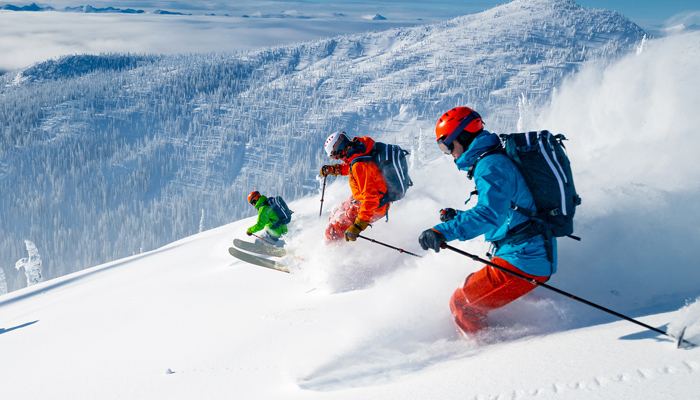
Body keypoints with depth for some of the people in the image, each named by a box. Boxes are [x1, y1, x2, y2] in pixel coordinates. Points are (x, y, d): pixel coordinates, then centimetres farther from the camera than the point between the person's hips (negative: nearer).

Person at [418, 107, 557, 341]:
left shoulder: (490, 166, -16)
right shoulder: (499, 159, 18)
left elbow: (490, 214, -33)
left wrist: (445, 231, -40)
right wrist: (458, 217, 27)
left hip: (522, 260, -11)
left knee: (462, 305, -5)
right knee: (470, 289, 21)